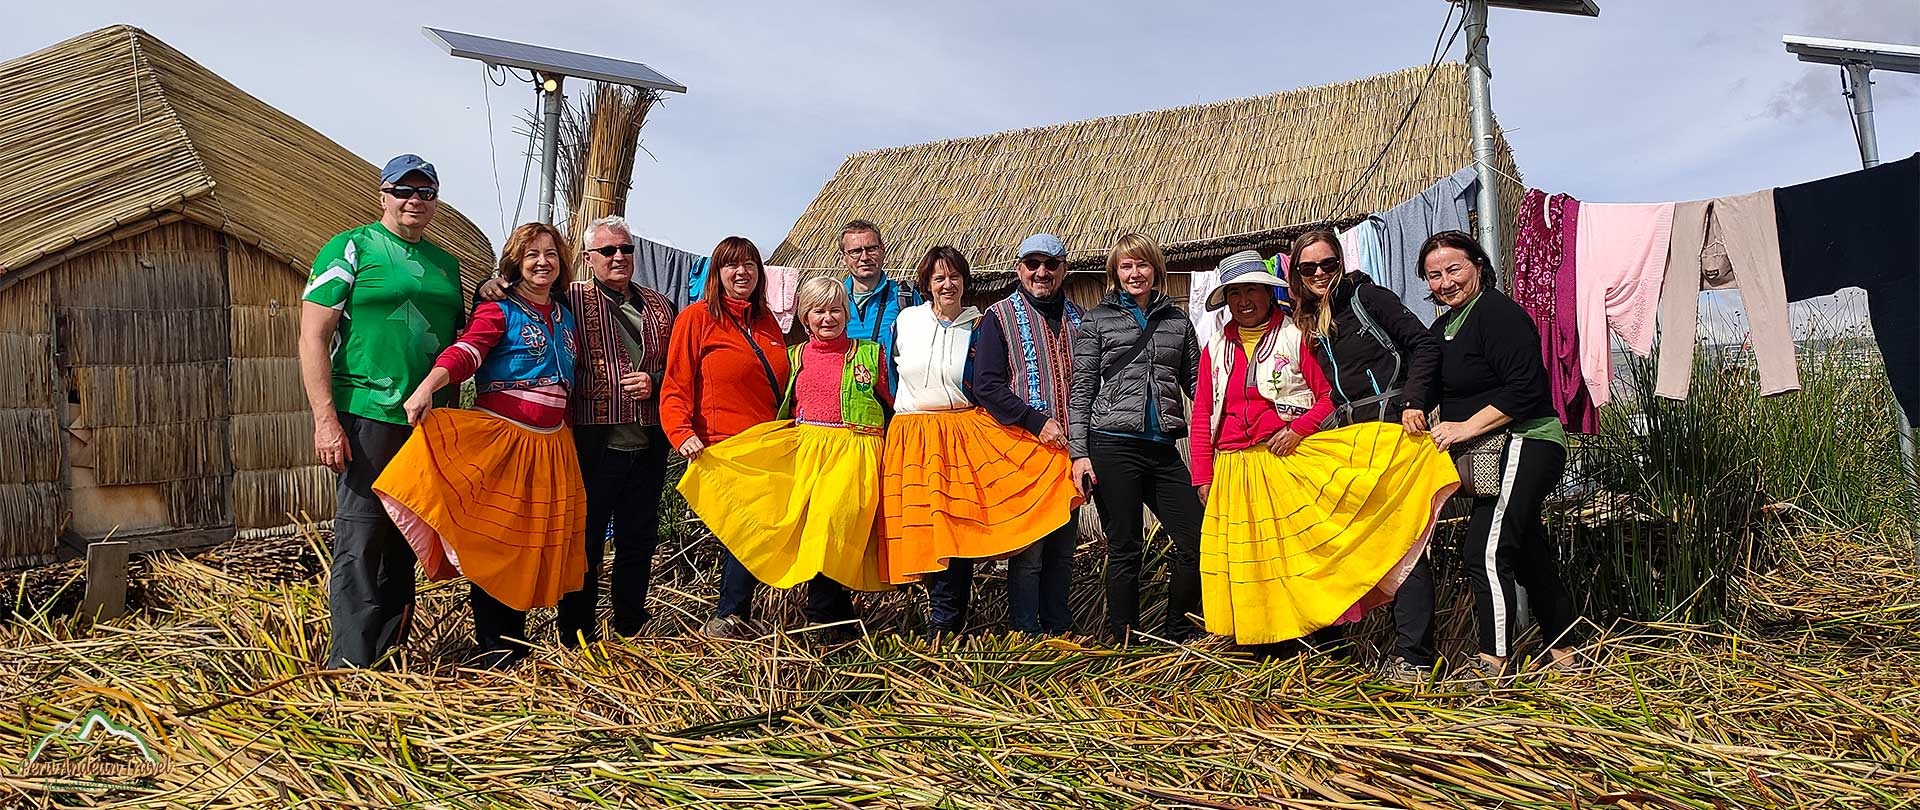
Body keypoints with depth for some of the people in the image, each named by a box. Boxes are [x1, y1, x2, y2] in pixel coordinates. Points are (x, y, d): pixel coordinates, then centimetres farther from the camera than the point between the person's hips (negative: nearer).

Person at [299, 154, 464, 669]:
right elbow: (312, 338, -7)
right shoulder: (349, 249, -1)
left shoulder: (445, 264, 16)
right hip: (368, 417, -6)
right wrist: (325, 419, -14)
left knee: (405, 546, 12)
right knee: (361, 543, -4)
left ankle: (390, 659, 23)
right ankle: (349, 668, 3)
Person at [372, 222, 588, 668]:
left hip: (550, 446, 6)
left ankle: (515, 644, 20)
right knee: (490, 542, -4)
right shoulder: (498, 311, -2)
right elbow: (466, 351, -20)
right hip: (498, 437, -5)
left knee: (532, 545, 8)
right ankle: (494, 651, 6)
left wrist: (566, 430, 24)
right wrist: (428, 385, -37)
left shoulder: (566, 318, 16)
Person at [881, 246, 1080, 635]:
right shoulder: (906, 321, 10)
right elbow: (889, 374, 21)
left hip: (963, 438, -2)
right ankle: (947, 622, 13)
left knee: (955, 527, -10)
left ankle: (943, 628, -1)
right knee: (920, 529, -1)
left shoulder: (979, 327, 6)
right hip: (910, 439, 2)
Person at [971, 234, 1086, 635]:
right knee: (1028, 550, -3)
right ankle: (1025, 634, 7)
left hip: (1069, 450, 5)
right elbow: (986, 385, -8)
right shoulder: (1000, 317, 1)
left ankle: (1060, 630, 22)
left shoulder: (1077, 317, 15)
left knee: (1064, 547, 11)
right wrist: (1037, 422, -15)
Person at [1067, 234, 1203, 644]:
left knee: (1197, 541, -1)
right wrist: (1079, 452, -5)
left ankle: (1174, 637, 16)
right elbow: (1082, 389, 3)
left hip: (1163, 449, 3)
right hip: (1113, 446, -3)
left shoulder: (1178, 319, 15)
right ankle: (1122, 642, 14)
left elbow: (1196, 382, 16)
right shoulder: (1098, 319, 7)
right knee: (1125, 550, 1)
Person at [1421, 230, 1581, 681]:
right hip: (1494, 455, 10)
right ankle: (1563, 652, 26)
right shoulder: (1444, 326, 16)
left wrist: (1466, 428, -20)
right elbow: (1447, 393, 24)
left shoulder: (1500, 314, -13)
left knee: (1485, 551, -16)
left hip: (1525, 444, -10)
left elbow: (1524, 389, -21)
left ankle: (1492, 664, -13)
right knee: (1529, 555, 15)